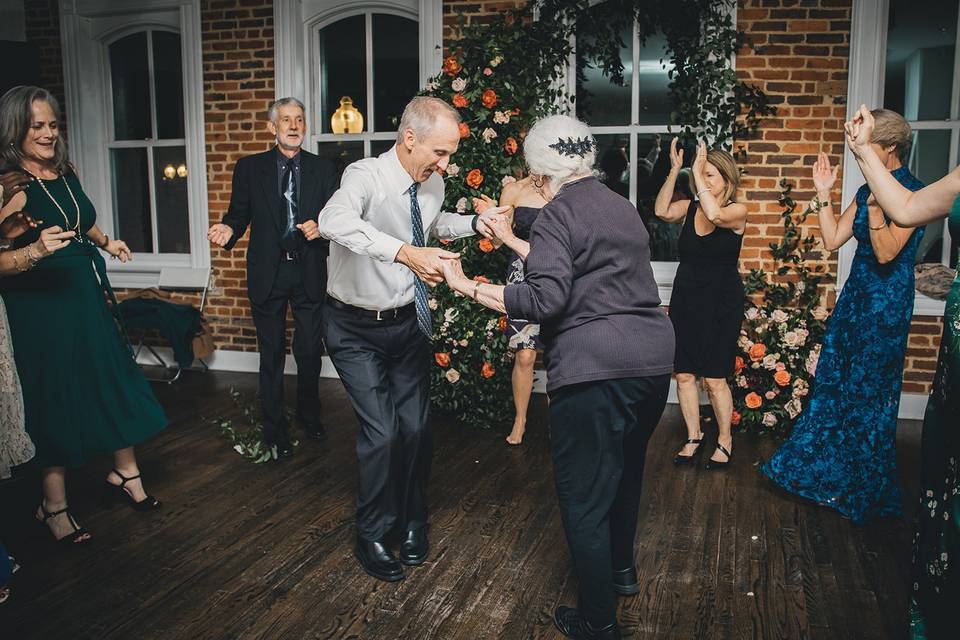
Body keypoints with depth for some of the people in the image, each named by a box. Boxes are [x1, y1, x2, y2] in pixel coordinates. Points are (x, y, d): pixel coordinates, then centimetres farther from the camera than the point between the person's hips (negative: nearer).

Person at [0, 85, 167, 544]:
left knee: (116, 384, 11)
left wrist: (105, 242, 11)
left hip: (89, 298, 7)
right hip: (39, 308, -6)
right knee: (55, 399, 4)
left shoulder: (65, 174, 8)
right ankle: (54, 504, 20)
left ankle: (125, 473, 30)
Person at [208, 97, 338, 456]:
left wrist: (321, 227, -14)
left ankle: (309, 417, 30)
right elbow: (239, 214, 4)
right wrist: (227, 230, -17)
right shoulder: (249, 168, 4)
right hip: (268, 273, 0)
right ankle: (274, 430, 21)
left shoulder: (322, 168, 6)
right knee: (272, 356, 8)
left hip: (309, 271, 1)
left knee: (310, 352, 7)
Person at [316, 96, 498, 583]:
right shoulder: (367, 176, -25)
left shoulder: (432, 184, -4)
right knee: (381, 432, -8)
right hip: (357, 328, -5)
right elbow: (334, 222, -49)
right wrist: (406, 252, -59)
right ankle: (370, 536, 15)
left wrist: (474, 223, 4)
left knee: (416, 428, 7)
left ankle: (411, 520, 31)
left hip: (409, 320, 5)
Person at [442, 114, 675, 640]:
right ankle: (621, 570, 47)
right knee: (625, 469, 27)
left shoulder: (557, 214, -7)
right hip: (653, 358, 9)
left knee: (584, 498, 4)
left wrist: (468, 287, -11)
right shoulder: (620, 206, 18)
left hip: (594, 370, -9)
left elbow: (546, 298, -19)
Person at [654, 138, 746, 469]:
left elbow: (714, 215, -28)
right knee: (683, 374, 6)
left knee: (714, 379, -2)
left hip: (721, 303, -4)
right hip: (685, 299, 4)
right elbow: (662, 211, -14)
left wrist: (698, 172, -24)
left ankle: (725, 440, 17)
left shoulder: (737, 211, -6)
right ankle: (693, 437, 22)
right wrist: (675, 170, -16)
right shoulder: (690, 207, 6)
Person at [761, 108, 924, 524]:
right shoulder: (867, 190, 9)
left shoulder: (912, 192, -14)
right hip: (856, 295, 8)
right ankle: (828, 474, 27)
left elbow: (886, 253, -22)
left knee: (867, 395, 3)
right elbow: (832, 239, 7)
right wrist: (824, 194, 3)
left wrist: (875, 204, -31)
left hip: (885, 303, -8)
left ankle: (862, 491, 20)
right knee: (833, 382, 12)